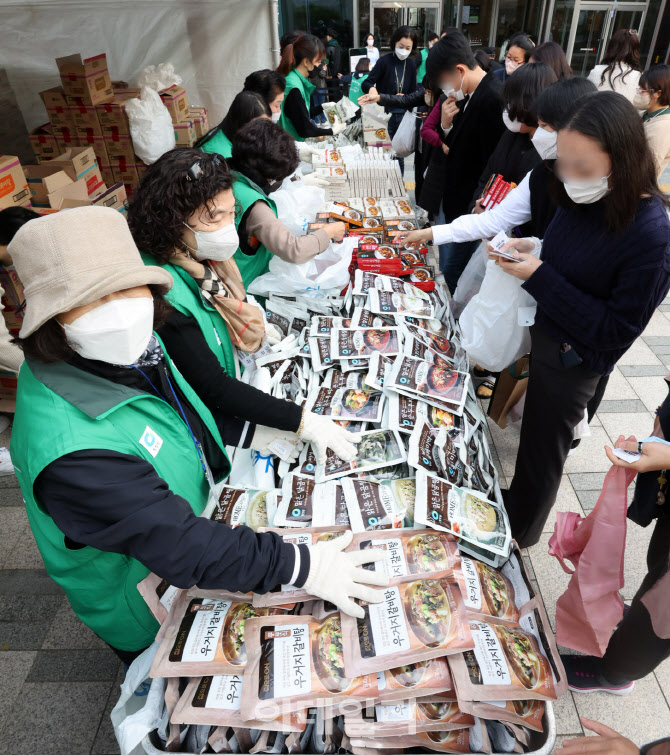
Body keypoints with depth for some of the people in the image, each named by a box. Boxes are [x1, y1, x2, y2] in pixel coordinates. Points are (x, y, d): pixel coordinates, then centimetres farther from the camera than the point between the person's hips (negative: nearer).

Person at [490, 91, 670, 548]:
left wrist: (540, 278, -26)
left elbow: (616, 330, -24)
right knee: (535, 433, 23)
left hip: (573, 362, -6)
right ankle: (510, 506, 48)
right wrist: (532, 250, -9)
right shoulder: (584, 201, -6)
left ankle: (517, 535, 40)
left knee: (541, 453, 14)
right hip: (542, 336, 6)